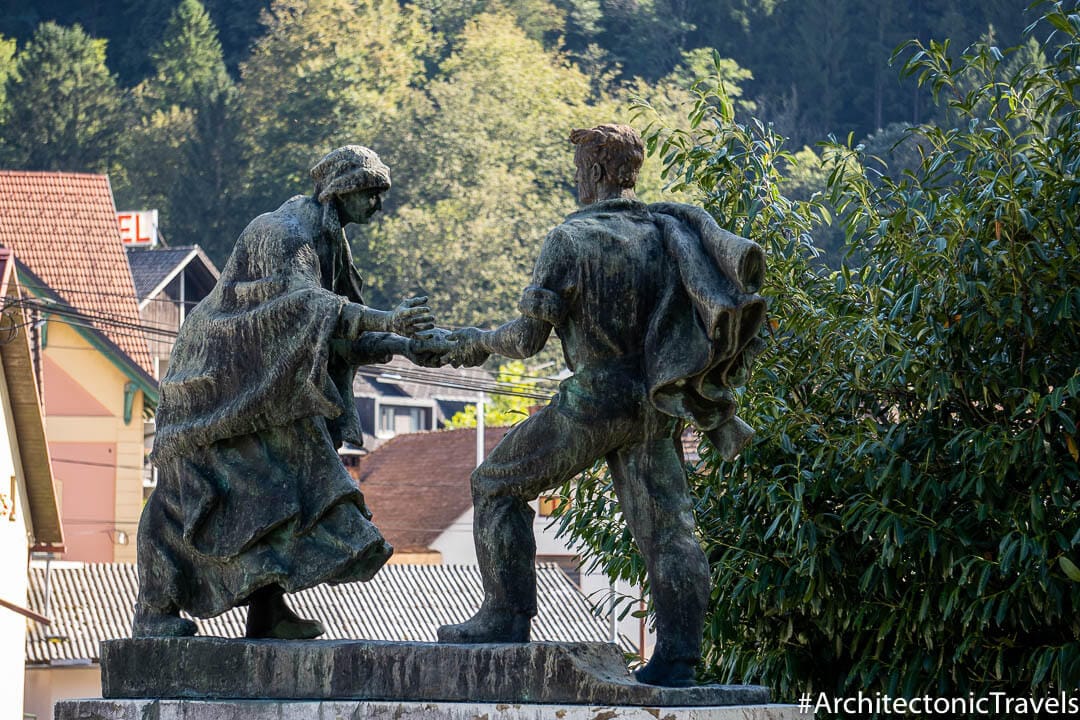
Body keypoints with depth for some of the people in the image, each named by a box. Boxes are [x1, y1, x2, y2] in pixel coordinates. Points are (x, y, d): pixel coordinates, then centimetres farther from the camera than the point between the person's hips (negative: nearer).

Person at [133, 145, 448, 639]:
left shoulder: (325, 239, 11)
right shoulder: (282, 233, -19)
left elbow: (339, 333, 12)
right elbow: (300, 301, -36)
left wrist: (404, 347, -2)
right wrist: (386, 321, -43)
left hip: (268, 385, 9)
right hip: (219, 377, -9)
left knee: (278, 486, 2)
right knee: (194, 489, -9)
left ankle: (267, 612, 2)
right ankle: (155, 613, -6)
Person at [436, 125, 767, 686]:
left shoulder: (571, 239, -10)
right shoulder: (668, 232, 8)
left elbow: (529, 337, -11)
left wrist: (479, 342, 9)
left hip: (594, 399, -6)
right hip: (656, 407, 6)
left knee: (498, 484, 10)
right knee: (666, 525, 5)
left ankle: (506, 617, 7)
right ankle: (677, 656, -2)